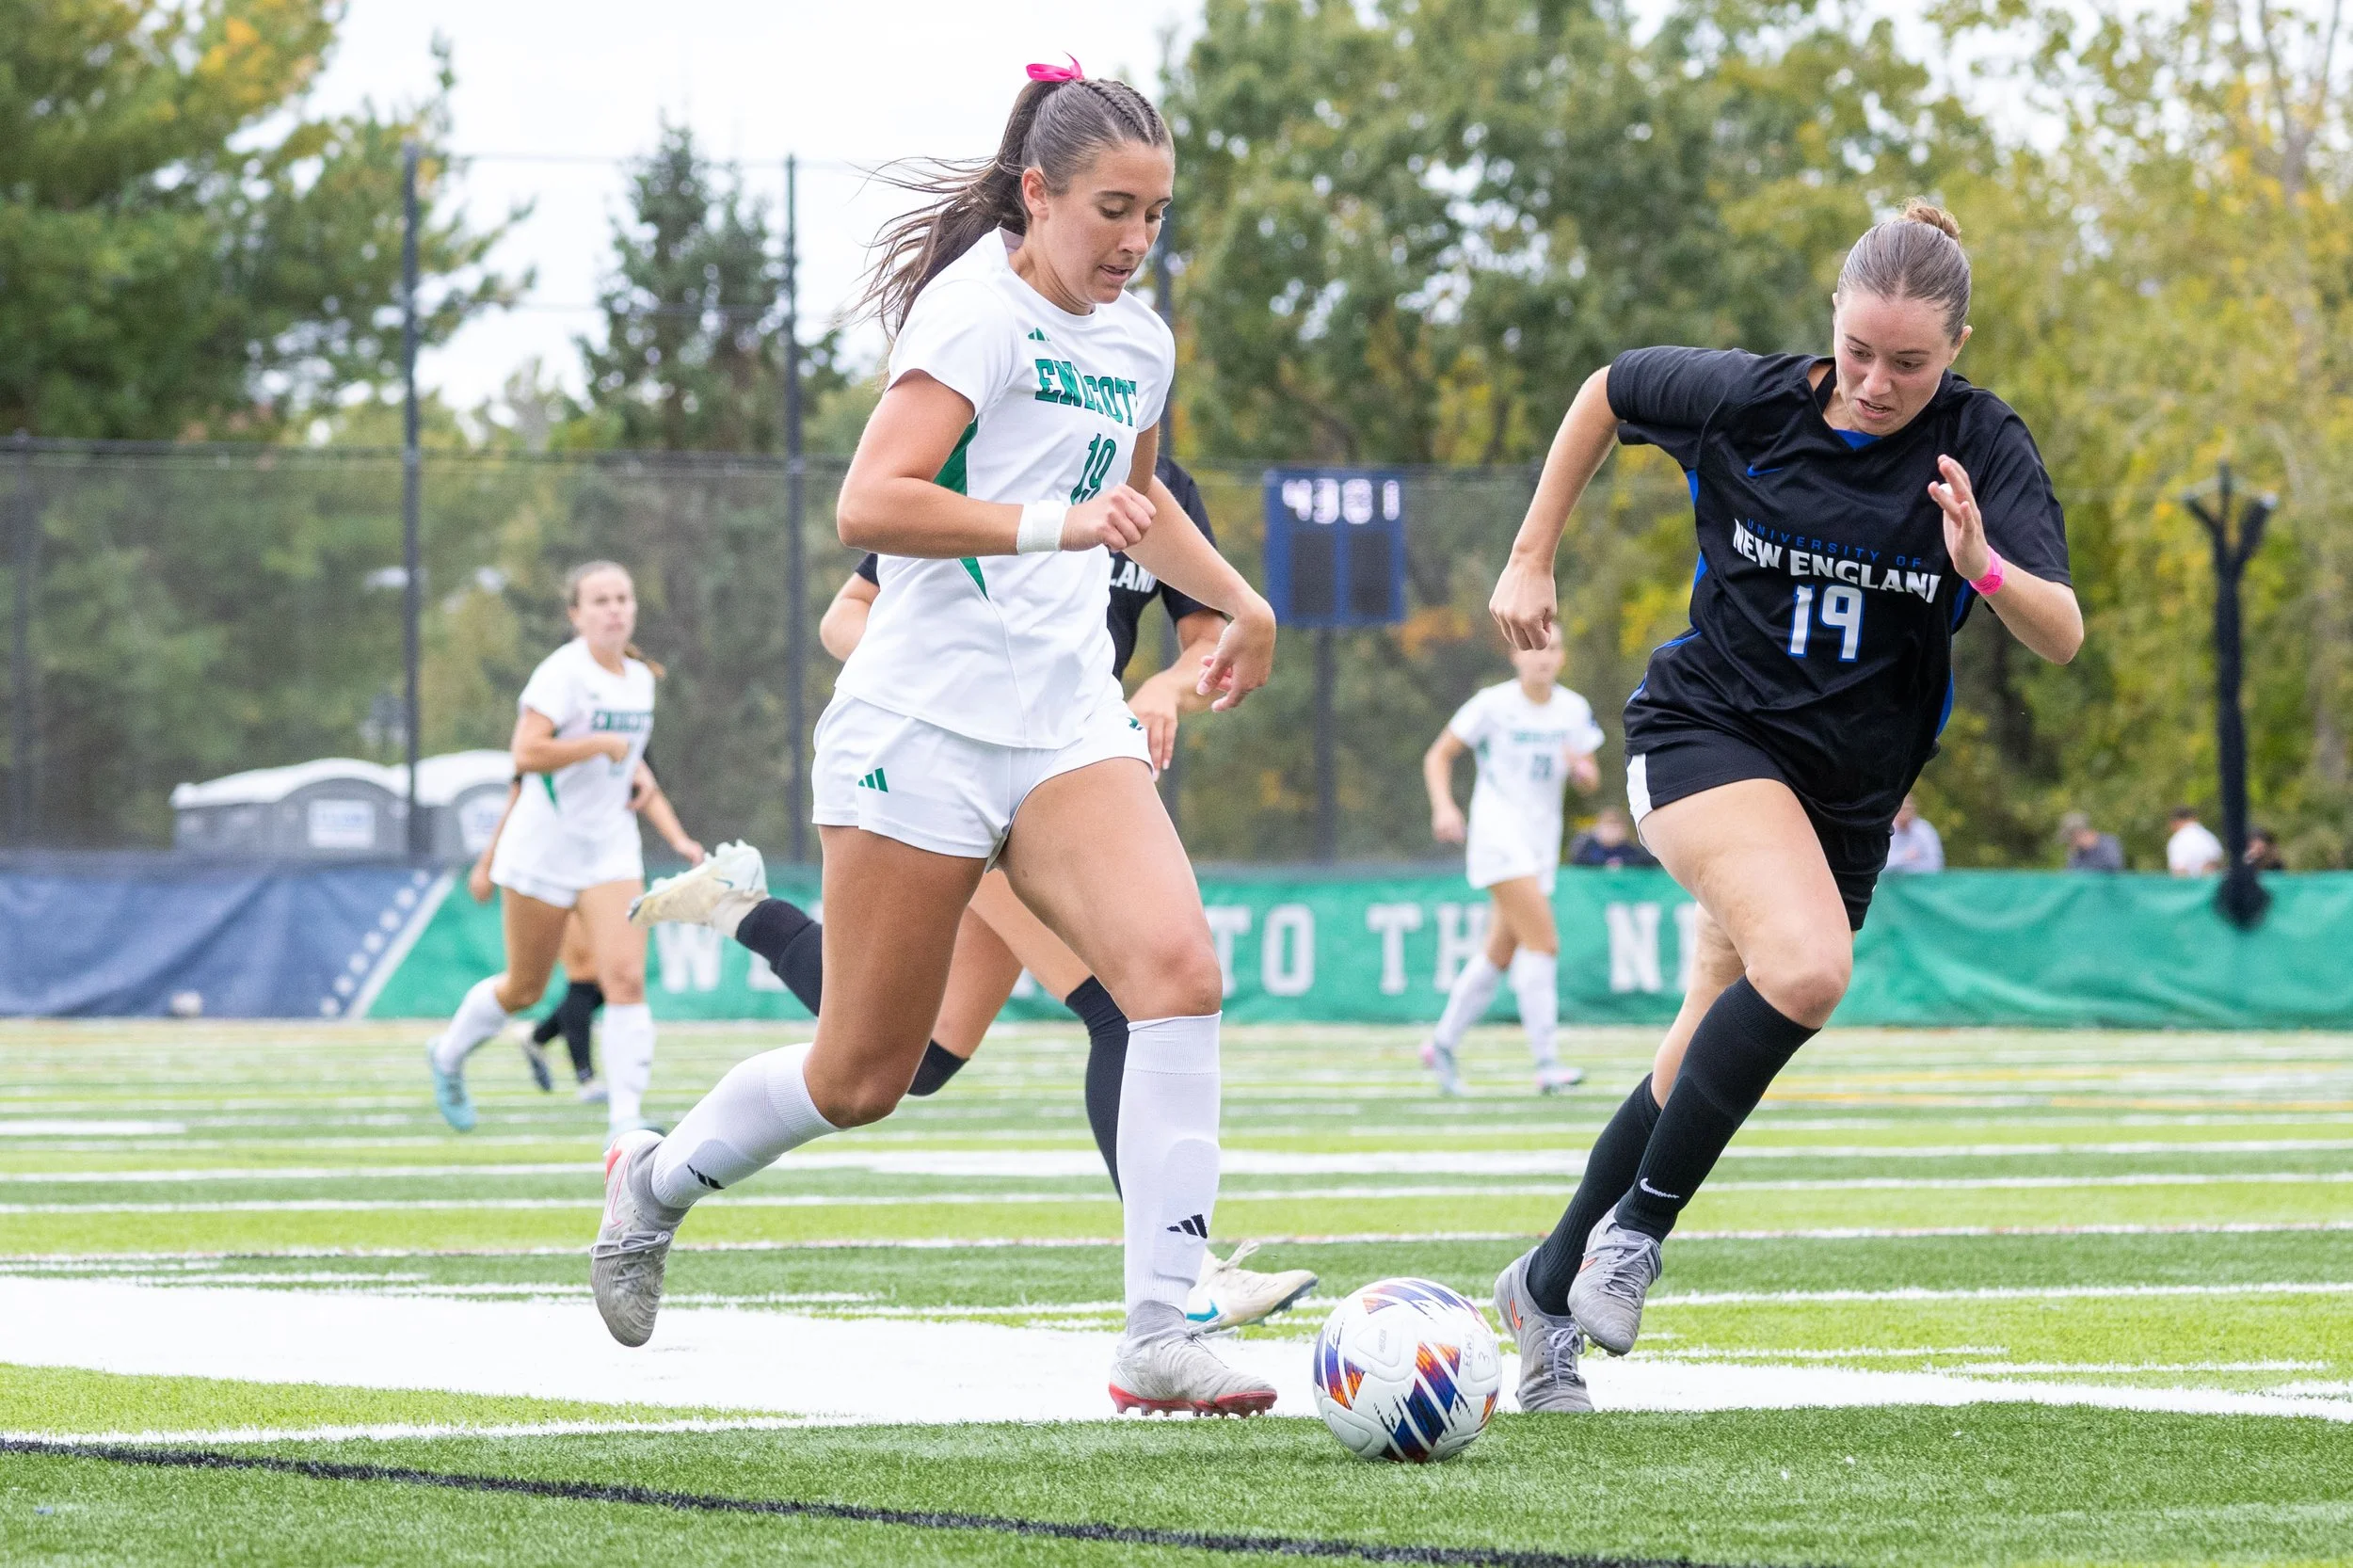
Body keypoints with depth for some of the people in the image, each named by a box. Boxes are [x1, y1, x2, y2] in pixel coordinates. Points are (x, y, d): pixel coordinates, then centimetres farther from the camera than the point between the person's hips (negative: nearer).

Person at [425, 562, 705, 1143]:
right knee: (525, 989, 8)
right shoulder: (563, 673, -15)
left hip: (611, 847, 5)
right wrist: (603, 746, -22)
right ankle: (449, 1055, 37)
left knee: (626, 979, -14)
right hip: (544, 848, -5)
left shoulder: (640, 678, 9)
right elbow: (526, 753, -28)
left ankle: (625, 1118, -17)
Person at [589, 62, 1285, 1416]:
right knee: (864, 1076, 1)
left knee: (1180, 966, -20)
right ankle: (655, 1180, 33)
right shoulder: (979, 313, -11)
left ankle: (1163, 1340, -22)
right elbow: (870, 504, -24)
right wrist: (1058, 524, -32)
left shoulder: (1139, 343, 14)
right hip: (925, 726, -6)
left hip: (1069, 725, 6)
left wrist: (1239, 600, 31)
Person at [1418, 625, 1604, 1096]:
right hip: (1497, 832, -6)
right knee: (1543, 940, -19)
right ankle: (1545, 1061, -21)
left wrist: (1580, 768, -13)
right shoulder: (1493, 704, -7)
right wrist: (1443, 807, -18)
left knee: (1500, 954, 11)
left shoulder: (1574, 710, 6)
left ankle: (1443, 1044, 27)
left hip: (1542, 840, 6)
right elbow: (1438, 756, -2)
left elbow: (1589, 778, 11)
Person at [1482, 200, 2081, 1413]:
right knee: (1807, 967, -31)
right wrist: (1532, 558, 10)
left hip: (1847, 795, 3)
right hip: (1707, 732, -3)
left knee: (1707, 1062, 9)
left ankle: (1550, 1287, 28)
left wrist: (1987, 569, -39)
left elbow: (2063, 638, -19)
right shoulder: (1745, 402, -11)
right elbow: (1606, 390, 9)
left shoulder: (1982, 449, -10)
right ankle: (1639, 1224, -17)